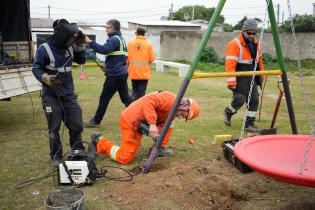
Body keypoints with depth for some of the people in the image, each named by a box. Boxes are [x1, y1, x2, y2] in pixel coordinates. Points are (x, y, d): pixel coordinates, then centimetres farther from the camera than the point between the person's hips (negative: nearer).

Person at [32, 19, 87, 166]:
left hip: (69, 94, 5)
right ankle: (56, 157, 19)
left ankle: (78, 153, 26)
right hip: (51, 95, -5)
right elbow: (36, 68, -7)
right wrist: (46, 78, -25)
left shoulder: (69, 47, 2)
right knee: (54, 128, 4)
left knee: (77, 125, 8)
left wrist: (80, 46, -1)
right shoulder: (44, 49, -13)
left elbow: (81, 60, 14)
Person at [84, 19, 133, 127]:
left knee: (104, 98, 1)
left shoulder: (114, 39, -13)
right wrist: (108, 66, 15)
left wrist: (90, 42, -26)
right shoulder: (121, 39, 17)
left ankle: (96, 121, 11)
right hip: (122, 73, 9)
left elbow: (104, 49, -29)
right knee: (125, 97, 13)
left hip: (114, 75, -9)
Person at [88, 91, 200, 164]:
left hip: (141, 123, 10)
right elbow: (148, 101, -32)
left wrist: (156, 131, -19)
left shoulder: (171, 113, 11)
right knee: (125, 158, -8)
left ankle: (159, 149, 12)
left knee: (169, 122, 8)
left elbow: (162, 122, 4)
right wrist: (152, 124, -33)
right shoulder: (170, 99, -21)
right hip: (131, 121, -10)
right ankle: (99, 141, 9)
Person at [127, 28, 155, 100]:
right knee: (141, 92, 4)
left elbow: (127, 57, -3)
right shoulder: (148, 44, -4)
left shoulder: (130, 43, -3)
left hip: (133, 72, 2)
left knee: (134, 91, 17)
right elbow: (152, 59, -5)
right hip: (144, 73, -1)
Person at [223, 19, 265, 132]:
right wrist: (231, 82, -24)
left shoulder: (255, 43, 11)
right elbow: (230, 64, -20)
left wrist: (261, 76, 19)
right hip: (240, 78, -7)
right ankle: (228, 112, 19)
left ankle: (249, 124, 13)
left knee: (254, 100, 3)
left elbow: (259, 60, 21)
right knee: (240, 99, -12)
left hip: (252, 78, 7)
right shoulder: (235, 44, -14)